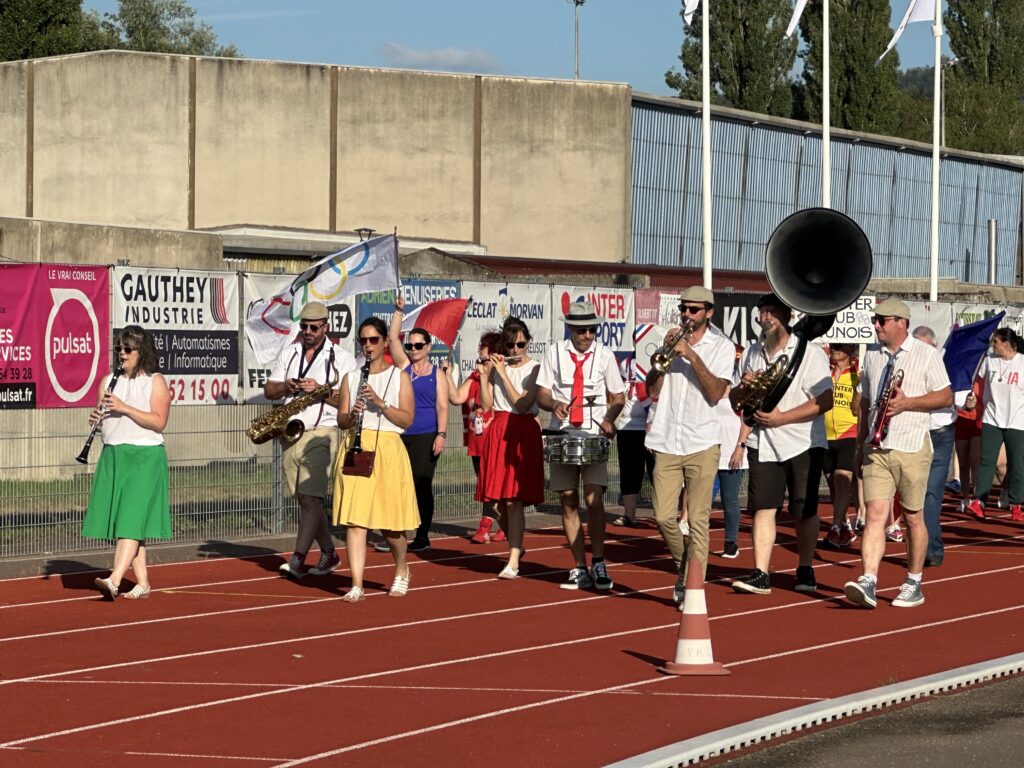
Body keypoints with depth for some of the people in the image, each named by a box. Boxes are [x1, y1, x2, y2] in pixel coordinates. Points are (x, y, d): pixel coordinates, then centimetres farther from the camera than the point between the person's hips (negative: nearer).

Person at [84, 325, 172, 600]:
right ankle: (142, 583, 8)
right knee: (123, 523, 3)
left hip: (144, 457, -6)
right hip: (112, 455, 6)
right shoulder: (110, 381, 15)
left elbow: (159, 422, -12)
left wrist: (124, 408, -19)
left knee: (132, 520, -15)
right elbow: (104, 421, 17)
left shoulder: (155, 382, -2)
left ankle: (114, 580, -26)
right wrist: (96, 418, -6)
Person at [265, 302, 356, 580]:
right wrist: (286, 386, -8)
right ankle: (329, 553, 22)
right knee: (306, 500, 10)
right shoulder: (288, 353, 14)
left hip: (322, 433, -6)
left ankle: (298, 560, -17)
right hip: (290, 433, 6)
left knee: (310, 497, -14)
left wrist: (321, 390, -20)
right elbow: (269, 390, 14)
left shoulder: (341, 358, -1)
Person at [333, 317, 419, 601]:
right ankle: (357, 585, -9)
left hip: (387, 450, -2)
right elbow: (341, 420, 10)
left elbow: (407, 419, -2)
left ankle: (401, 570, 30)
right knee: (355, 519, -8)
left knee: (389, 521, 2)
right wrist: (352, 415, -12)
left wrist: (379, 402, -15)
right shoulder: (351, 378, 13)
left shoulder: (399, 376, 5)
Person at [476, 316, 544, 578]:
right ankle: (516, 546, 28)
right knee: (498, 503, 4)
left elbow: (523, 404, -14)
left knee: (514, 499, -12)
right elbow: (487, 404, 5)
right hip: (498, 431, 5)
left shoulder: (534, 368, -4)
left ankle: (513, 562, -11)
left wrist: (503, 374, -13)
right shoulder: (497, 366, 11)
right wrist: (484, 375, -6)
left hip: (523, 432, -5)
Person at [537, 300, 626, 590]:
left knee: (594, 499, -14)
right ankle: (580, 569, 9)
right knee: (568, 501, 3)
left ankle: (599, 565, -6)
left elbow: (618, 396, 9)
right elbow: (541, 394, 6)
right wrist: (554, 404, -17)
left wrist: (609, 418, -10)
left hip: (595, 436, -2)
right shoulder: (554, 353, 5)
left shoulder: (604, 355, 4)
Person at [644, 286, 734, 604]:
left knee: (698, 520, -6)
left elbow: (716, 393, -12)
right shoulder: (672, 340, 11)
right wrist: (666, 352, -6)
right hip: (667, 442, 3)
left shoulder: (721, 346, 1)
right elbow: (653, 390, 5)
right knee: (664, 517, 0)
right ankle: (683, 565, 25)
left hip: (702, 444, -3)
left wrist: (691, 355, -16)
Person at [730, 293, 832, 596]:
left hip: (802, 443, -4)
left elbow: (825, 400, -14)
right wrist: (743, 388, -6)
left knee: (804, 511, 3)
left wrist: (781, 418, -19)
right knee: (763, 508, -3)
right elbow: (734, 400, 18)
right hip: (762, 443, 4)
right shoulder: (751, 353, 12)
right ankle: (760, 574, -6)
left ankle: (805, 570, 17)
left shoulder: (809, 353, -6)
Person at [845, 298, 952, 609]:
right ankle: (868, 583, -18)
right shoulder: (872, 354, 14)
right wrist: (860, 447, 19)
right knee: (875, 512, -8)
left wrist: (907, 403, -16)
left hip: (912, 447, -4)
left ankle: (913, 584, 15)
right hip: (876, 447, 4)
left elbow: (946, 397, -4)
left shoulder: (926, 354, -2)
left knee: (913, 516, 4)